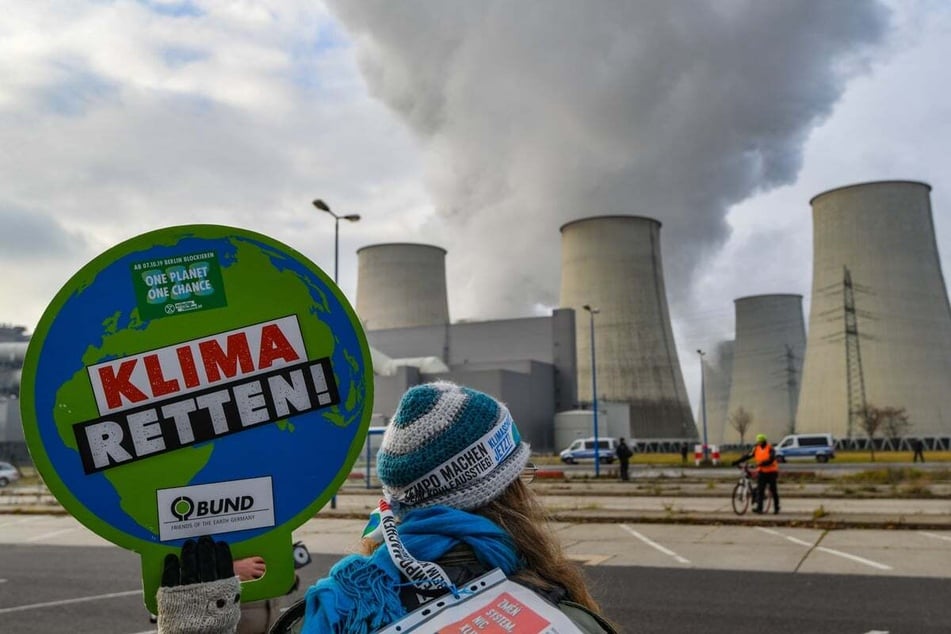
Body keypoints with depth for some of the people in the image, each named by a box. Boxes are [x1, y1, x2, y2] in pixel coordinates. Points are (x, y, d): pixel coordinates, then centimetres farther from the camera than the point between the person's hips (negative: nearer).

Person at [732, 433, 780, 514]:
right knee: (759, 490, -7)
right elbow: (747, 455, -2)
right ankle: (759, 508, -11)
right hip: (762, 472, 4)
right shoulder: (756, 448, 3)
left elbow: (771, 459, -25)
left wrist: (762, 464, -40)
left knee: (773, 490, 5)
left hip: (771, 472, -4)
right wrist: (737, 461, -11)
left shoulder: (770, 449, -11)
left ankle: (776, 507, 20)